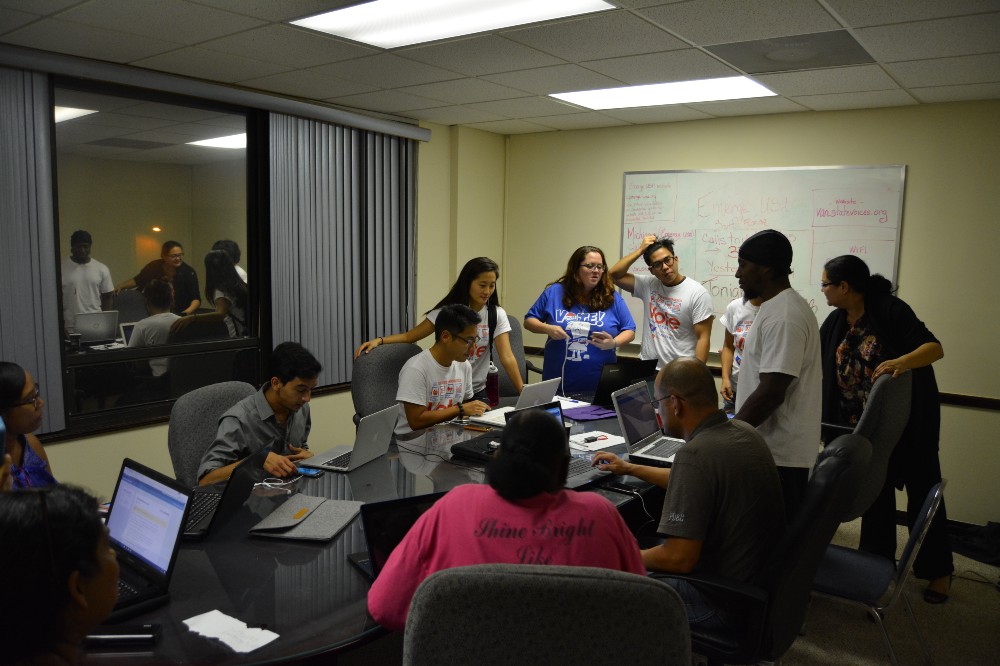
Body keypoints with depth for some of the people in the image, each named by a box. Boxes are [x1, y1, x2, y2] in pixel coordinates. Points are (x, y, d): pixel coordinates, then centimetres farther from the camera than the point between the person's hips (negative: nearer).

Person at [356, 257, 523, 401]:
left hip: (479, 392, 1)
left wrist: (523, 392, -25)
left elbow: (507, 357, -13)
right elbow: (410, 336, -4)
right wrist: (379, 340, -21)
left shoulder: (497, 315, -5)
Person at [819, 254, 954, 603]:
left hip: (908, 421, -5)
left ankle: (938, 571, 25)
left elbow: (934, 347, -23)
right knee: (875, 493, 14)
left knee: (922, 491, 7)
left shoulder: (890, 310, -17)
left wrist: (902, 362, -42)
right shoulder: (835, 321, 1)